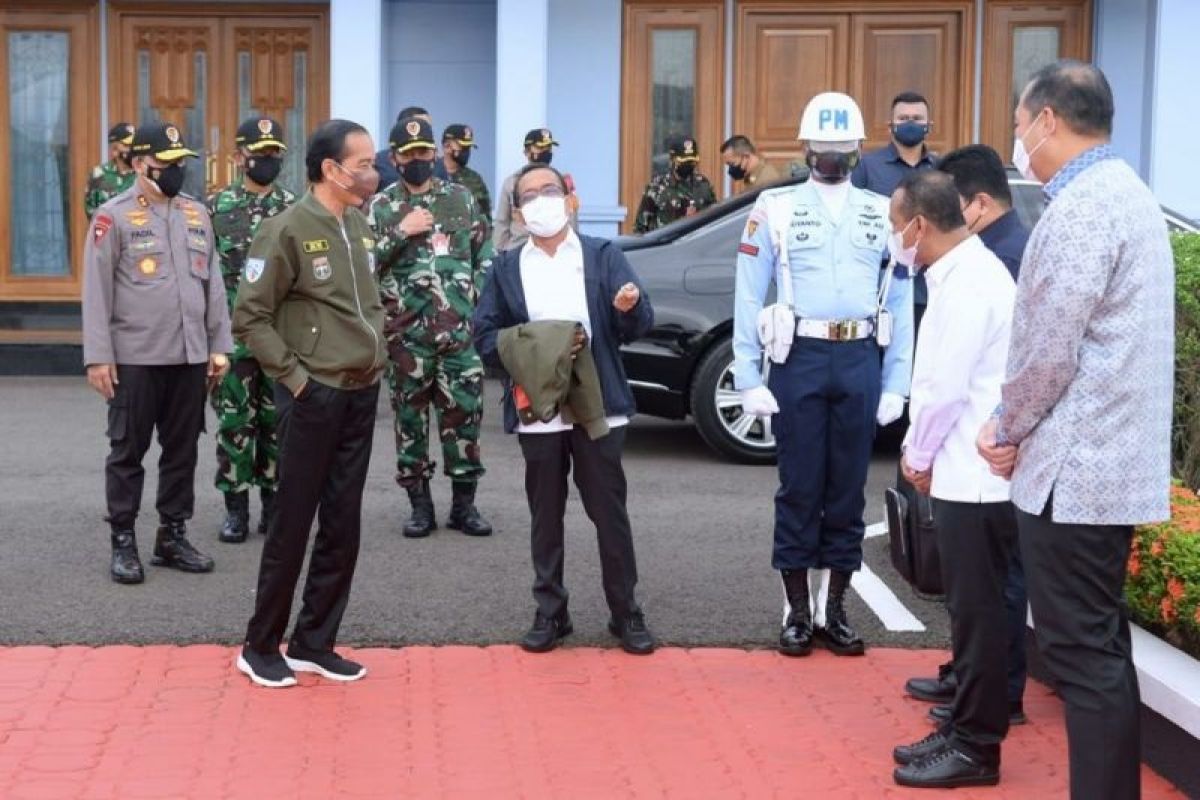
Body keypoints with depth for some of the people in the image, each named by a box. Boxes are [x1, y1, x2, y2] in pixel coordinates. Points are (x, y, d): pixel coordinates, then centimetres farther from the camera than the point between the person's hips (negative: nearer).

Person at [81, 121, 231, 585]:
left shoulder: (196, 213, 10)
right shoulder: (113, 216, -6)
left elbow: (213, 284, 12)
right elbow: (97, 292, -7)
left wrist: (219, 345, 8)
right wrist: (98, 356, -12)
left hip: (190, 356, 5)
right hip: (134, 358, -5)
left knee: (183, 450, 10)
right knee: (128, 452, 4)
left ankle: (173, 536, 21)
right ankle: (123, 542, 12)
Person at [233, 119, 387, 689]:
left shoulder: (359, 227, 10)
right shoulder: (287, 230, -12)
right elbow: (250, 318, -12)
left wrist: (377, 352, 11)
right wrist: (294, 376, -14)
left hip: (362, 394, 7)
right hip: (313, 396, -7)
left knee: (342, 528, 9)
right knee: (292, 525, 0)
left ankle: (313, 644, 19)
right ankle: (260, 646, 12)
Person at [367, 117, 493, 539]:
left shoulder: (461, 198, 9)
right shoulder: (381, 206, 4)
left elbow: (484, 254, 11)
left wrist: (477, 299, 0)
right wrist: (401, 233, -12)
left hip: (460, 328, 1)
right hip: (406, 330, -1)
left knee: (463, 411, 2)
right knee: (410, 414, 5)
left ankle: (464, 503, 12)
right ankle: (420, 505, 14)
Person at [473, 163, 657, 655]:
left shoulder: (603, 257, 7)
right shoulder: (507, 268, 11)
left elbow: (637, 327, 0)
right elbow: (485, 336, 4)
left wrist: (631, 307, -23)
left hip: (599, 406, -1)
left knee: (610, 512, 3)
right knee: (545, 516, 8)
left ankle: (626, 613, 12)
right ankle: (550, 613, 18)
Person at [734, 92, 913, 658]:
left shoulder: (883, 213, 9)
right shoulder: (775, 208, 3)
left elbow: (900, 304, 8)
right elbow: (748, 299, 0)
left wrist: (896, 385, 3)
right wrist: (748, 379, -6)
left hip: (860, 361, 2)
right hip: (799, 358, -2)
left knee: (848, 490, 7)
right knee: (800, 488, 3)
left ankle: (836, 612, 17)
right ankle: (797, 613, 13)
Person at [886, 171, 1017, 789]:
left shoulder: (968, 283, -18)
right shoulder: (962, 272, 13)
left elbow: (947, 387, -19)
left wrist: (917, 456, -6)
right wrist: (922, 452, 12)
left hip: (975, 475, -10)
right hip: (965, 470, 10)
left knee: (976, 609, -2)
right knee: (970, 606, 15)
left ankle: (975, 748, 6)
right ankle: (965, 729, 23)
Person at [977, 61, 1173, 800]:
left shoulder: (1082, 208, -17)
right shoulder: (1124, 194, 15)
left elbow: (1050, 350, -19)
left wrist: (1007, 429, -3)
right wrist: (1019, 429, 14)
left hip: (1074, 466, -10)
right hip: (1109, 460, 10)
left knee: (1083, 654, -5)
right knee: (1100, 648, 15)